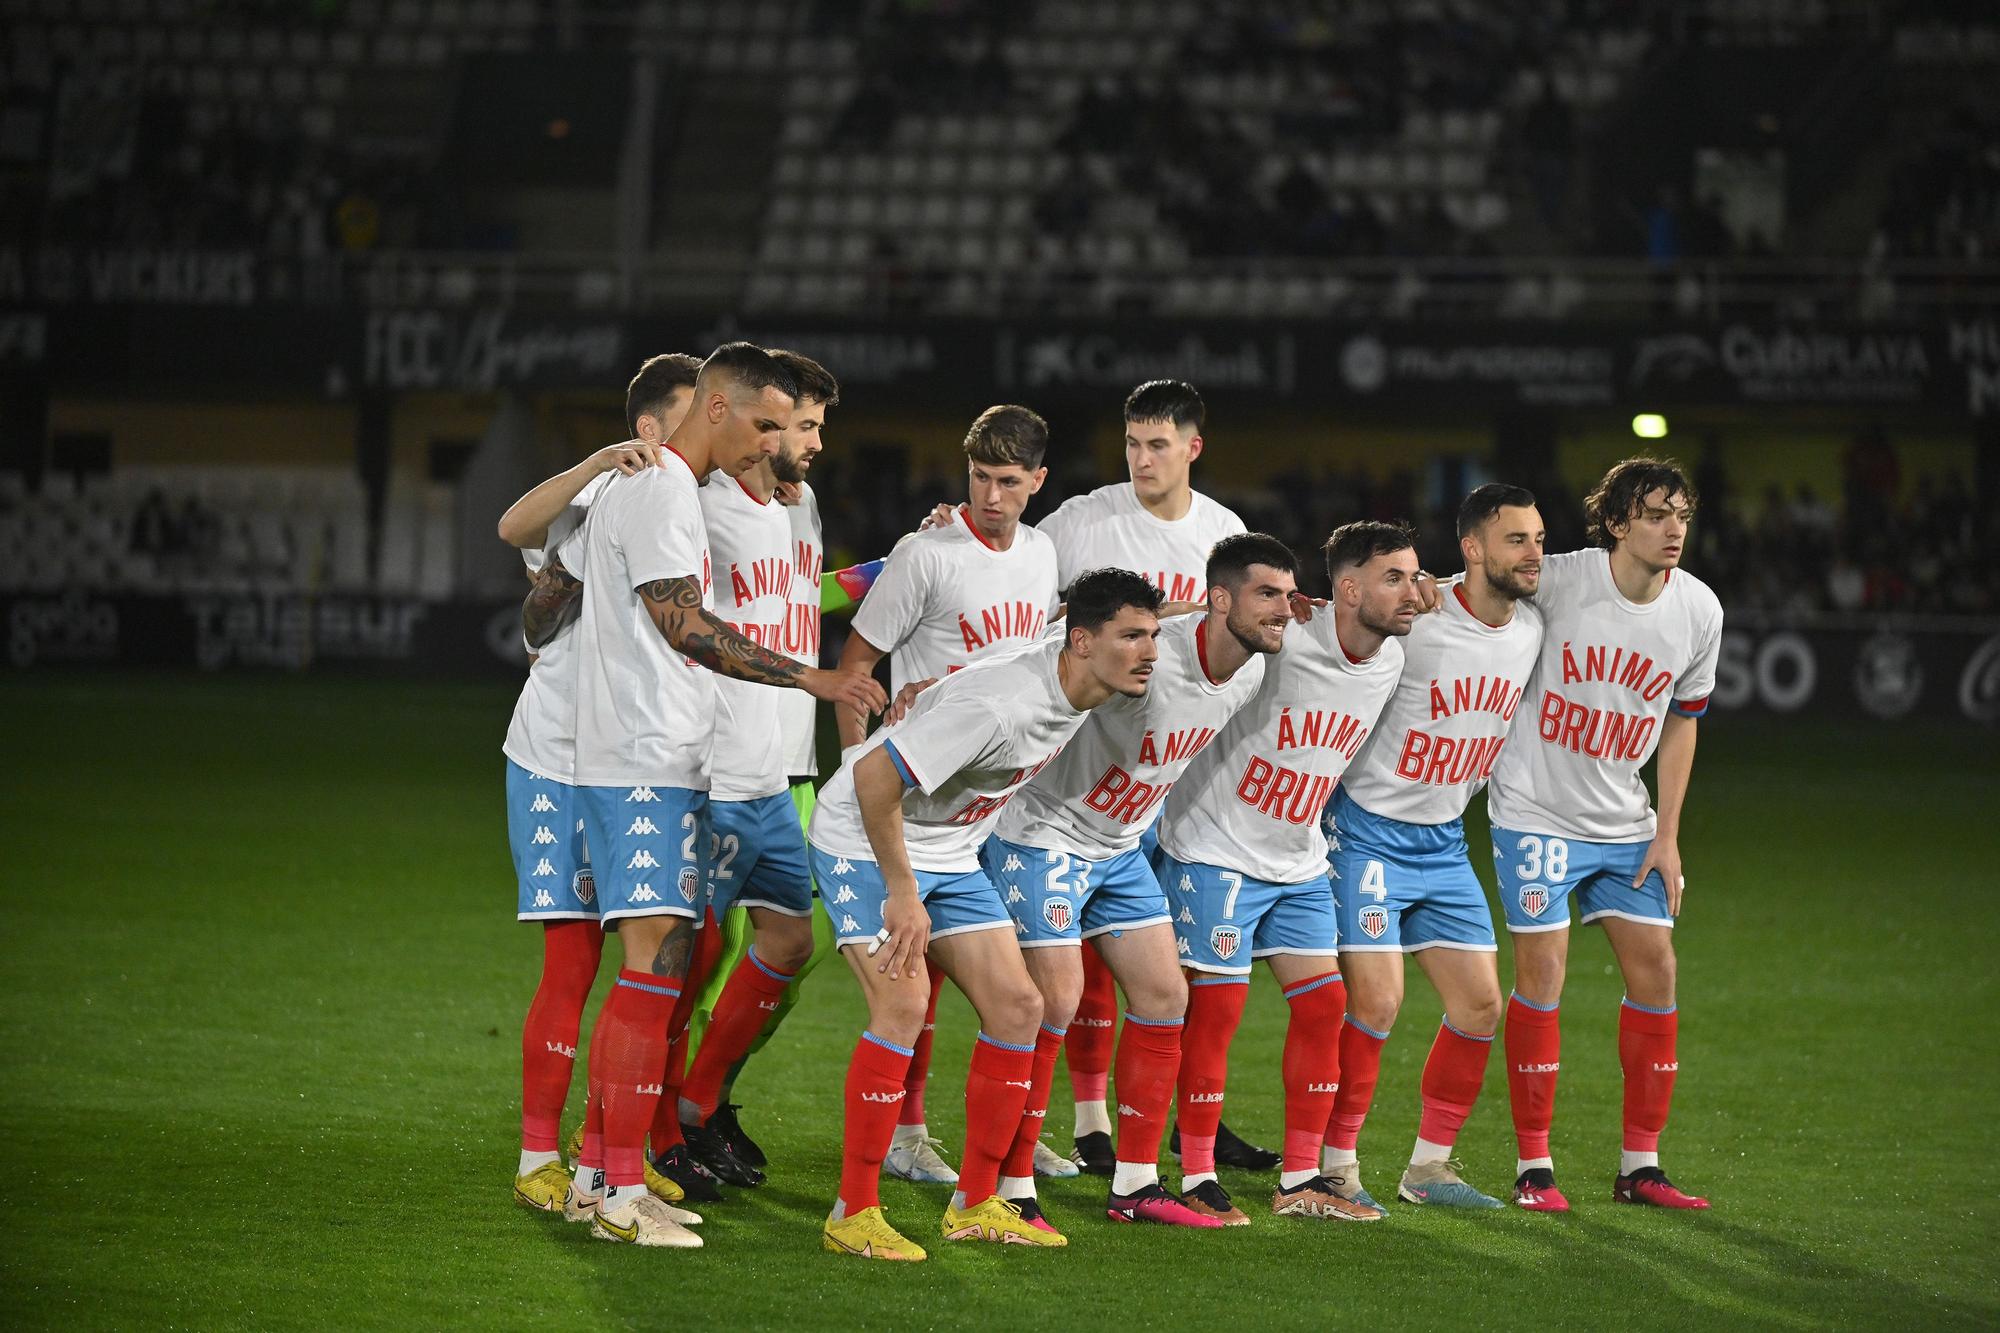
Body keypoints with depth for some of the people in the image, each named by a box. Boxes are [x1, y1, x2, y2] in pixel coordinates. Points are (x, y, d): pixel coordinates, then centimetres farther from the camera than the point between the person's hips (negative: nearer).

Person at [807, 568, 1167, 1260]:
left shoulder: (1081, 684, -7)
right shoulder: (1003, 705, -33)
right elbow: (874, 776, -31)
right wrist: (901, 893, -27)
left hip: (950, 853, 9)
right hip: (864, 839, -9)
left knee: (1017, 1005, 1)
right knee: (904, 1004, -22)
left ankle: (976, 1205, 9)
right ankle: (854, 1214, -14)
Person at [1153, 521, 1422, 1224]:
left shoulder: (1392, 659, 0)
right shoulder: (1279, 643, -23)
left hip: (1298, 861, 7)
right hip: (1216, 849, -7)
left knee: (1325, 1004, 4)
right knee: (1216, 1008, -6)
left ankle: (1301, 1181, 13)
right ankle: (1197, 1180, 3)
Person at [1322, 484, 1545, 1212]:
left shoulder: (1532, 631, 2)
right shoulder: (1415, 623, -19)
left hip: (1444, 842, 7)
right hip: (1368, 830, -7)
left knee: (1480, 1003, 3)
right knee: (1376, 1000, -14)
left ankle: (1430, 1165, 17)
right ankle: (1335, 1165, -1)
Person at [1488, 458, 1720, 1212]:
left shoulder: (1699, 611, -2)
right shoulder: (1554, 581, -16)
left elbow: (1681, 719, 10)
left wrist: (1667, 835, 7)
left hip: (1624, 824, 5)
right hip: (1535, 811, -5)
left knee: (1655, 970, 0)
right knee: (1542, 973, -8)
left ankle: (1639, 1166, 10)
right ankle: (1534, 1166, 1)